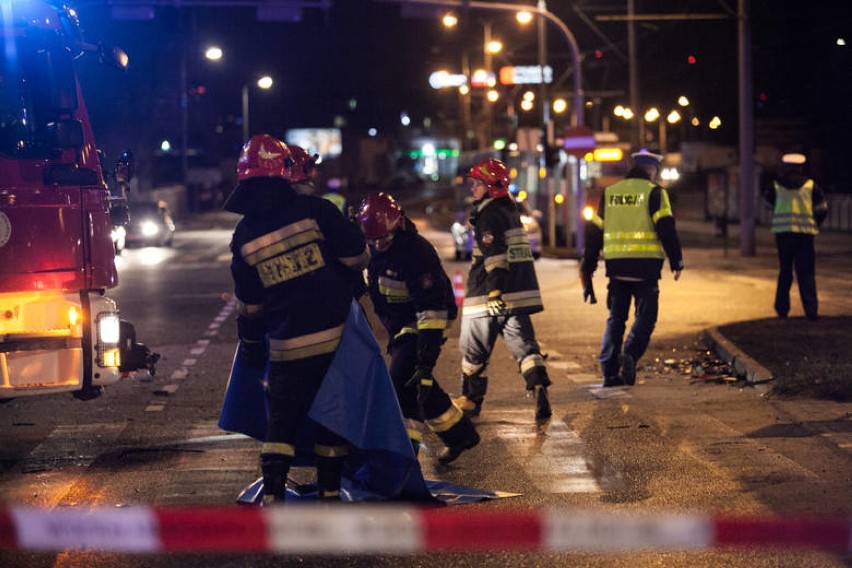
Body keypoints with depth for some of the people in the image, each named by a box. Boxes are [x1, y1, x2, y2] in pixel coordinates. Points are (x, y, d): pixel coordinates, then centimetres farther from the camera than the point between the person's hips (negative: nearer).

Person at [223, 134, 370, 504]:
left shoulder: (244, 236, 1)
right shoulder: (313, 210, -9)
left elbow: (248, 304, 9)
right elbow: (357, 256, -8)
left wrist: (251, 346, 22)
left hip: (287, 345, 1)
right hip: (336, 335, -1)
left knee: (282, 417, 10)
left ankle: (272, 494, 3)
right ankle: (329, 491, 18)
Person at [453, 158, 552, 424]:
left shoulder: (489, 215, -11)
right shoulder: (509, 210, 17)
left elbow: (494, 256, -23)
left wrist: (495, 290, -29)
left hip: (489, 296, -8)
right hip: (518, 295, 8)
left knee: (474, 350, 8)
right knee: (524, 345, 0)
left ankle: (471, 399, 19)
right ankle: (539, 391, -18)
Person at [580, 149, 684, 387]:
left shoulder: (608, 193, 13)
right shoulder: (654, 192, 0)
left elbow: (594, 233, 13)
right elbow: (666, 229, -9)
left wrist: (587, 269, 17)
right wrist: (676, 261, -2)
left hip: (616, 265, 4)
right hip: (645, 266, -4)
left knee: (615, 318, 11)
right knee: (645, 315, 4)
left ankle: (609, 370, 5)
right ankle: (630, 354, -19)